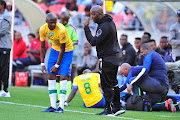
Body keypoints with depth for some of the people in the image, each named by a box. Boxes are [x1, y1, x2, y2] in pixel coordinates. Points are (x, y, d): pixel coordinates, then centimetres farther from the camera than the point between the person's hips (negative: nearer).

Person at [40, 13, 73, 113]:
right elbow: (43, 47, -1)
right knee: (51, 76, -2)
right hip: (54, 50, 5)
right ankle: (53, 106, 1)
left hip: (67, 51, -5)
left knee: (63, 77, -15)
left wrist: (57, 65, -19)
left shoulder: (61, 30, -31)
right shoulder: (43, 29, -14)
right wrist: (42, 63, -3)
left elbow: (62, 49, -23)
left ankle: (61, 107, -15)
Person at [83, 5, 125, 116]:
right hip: (115, 56, 11)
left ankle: (109, 109, -4)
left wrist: (86, 28, -18)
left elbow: (94, 42, -22)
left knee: (107, 85, -6)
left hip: (108, 59, -11)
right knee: (113, 83, 14)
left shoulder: (104, 26, -20)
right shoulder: (110, 22, 13)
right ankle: (117, 107, 17)